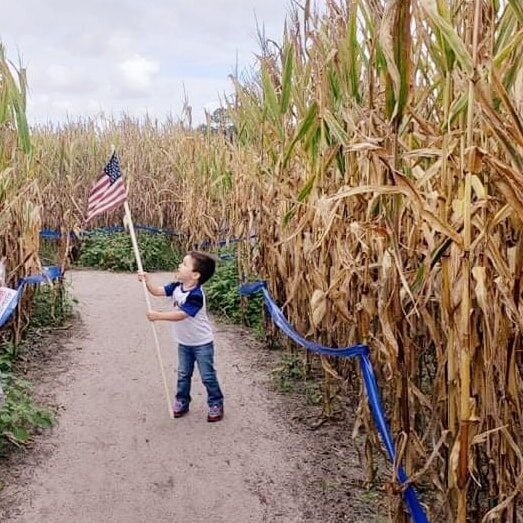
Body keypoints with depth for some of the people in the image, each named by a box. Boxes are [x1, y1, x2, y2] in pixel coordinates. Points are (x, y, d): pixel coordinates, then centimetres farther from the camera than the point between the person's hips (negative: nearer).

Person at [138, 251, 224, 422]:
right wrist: (147, 280, -19)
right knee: (183, 375, 18)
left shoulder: (195, 295, -30)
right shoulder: (177, 286, -5)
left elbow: (180, 315, -36)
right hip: (184, 342, 7)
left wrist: (158, 315, -40)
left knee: (208, 376, 4)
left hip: (202, 343, -7)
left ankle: (216, 404, 18)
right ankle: (181, 402, 31)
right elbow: (157, 291, -3)